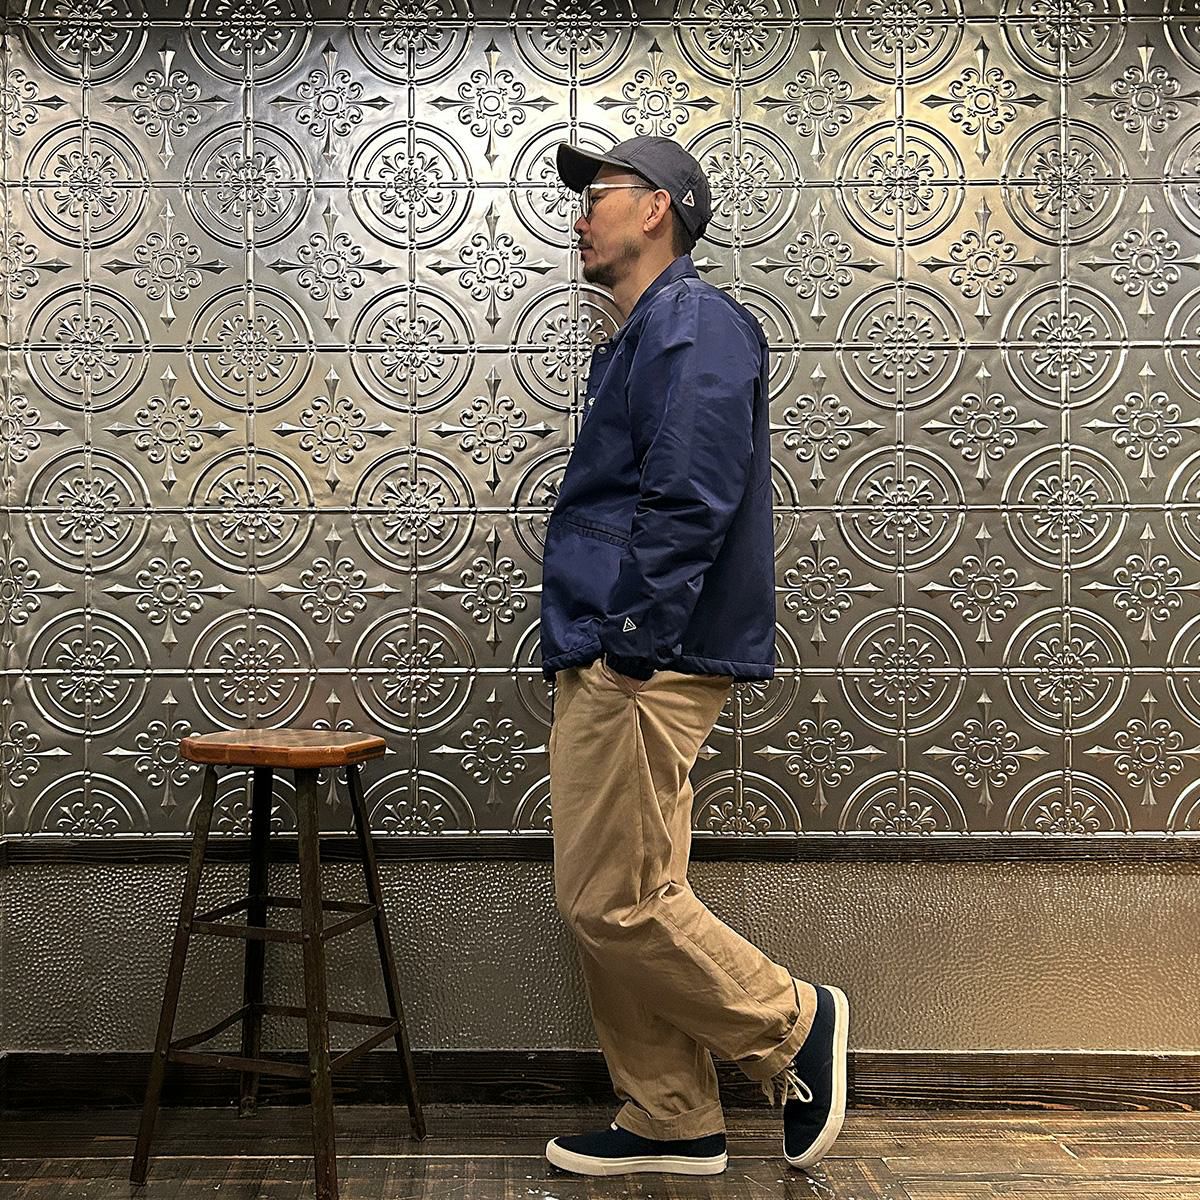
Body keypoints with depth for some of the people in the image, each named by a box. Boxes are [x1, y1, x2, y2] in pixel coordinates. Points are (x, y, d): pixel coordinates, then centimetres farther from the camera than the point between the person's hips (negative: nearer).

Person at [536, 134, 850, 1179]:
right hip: (608, 662, 10)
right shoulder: (641, 338, 24)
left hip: (644, 663, -10)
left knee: (614, 901, -7)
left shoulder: (694, 321, -8)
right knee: (617, 904, 12)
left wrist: (628, 641, -21)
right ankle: (674, 1125, 23)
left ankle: (794, 1024, 12)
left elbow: (688, 500, -21)